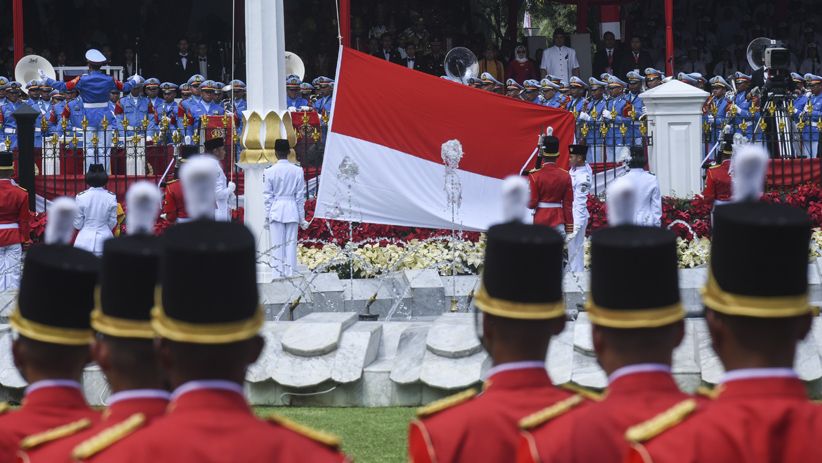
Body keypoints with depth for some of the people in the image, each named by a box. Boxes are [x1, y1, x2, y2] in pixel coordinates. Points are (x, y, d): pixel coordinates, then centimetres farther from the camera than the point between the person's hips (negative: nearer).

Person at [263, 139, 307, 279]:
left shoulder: (269, 172, -6)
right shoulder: (297, 171, -2)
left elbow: (267, 197, -2)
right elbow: (300, 196, 3)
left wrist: (267, 217, 5)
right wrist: (302, 218, 10)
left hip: (276, 211, -1)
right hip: (292, 212, 2)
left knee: (277, 247, 1)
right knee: (291, 245, 5)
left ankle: (277, 276, -2)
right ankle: (290, 275, 4)